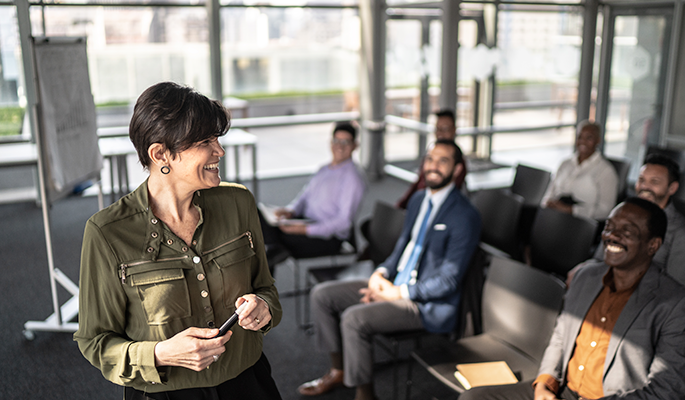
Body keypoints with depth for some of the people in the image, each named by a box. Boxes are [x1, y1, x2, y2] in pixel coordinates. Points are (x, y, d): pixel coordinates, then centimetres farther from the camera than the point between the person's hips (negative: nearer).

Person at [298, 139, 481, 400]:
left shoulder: (465, 216, -16)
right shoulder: (418, 200, 10)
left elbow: (449, 280, -18)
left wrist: (398, 293, -17)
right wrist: (381, 273, -1)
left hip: (429, 304, -9)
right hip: (395, 285, 9)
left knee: (354, 318, -28)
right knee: (322, 294, 2)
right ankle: (337, 371, 16)